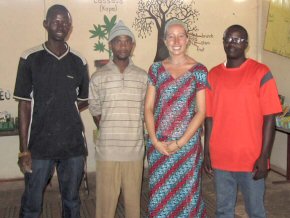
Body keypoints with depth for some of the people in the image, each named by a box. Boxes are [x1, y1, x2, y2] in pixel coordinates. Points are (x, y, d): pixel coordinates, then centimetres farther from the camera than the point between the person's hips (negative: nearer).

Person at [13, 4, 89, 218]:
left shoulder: (79, 61, 4)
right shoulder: (30, 58, -3)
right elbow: (24, 105, -4)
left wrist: (63, 110, -2)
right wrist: (24, 149, -7)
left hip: (74, 144, 2)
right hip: (39, 145, -2)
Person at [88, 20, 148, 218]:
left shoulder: (143, 77, 3)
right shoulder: (99, 77, -1)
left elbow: (145, 111, 9)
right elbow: (96, 113, 6)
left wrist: (134, 133, 5)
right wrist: (110, 134, 5)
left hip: (135, 149, 1)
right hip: (107, 150, -1)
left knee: (133, 198, 11)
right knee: (106, 198, 6)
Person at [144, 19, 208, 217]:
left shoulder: (199, 71, -2)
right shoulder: (156, 69, 5)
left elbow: (201, 111, -4)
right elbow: (148, 108, 4)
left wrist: (180, 142, -11)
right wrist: (155, 141, -7)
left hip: (187, 143, -2)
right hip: (158, 145, 2)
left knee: (186, 195, 7)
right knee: (159, 196, 10)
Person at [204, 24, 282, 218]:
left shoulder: (261, 73, -6)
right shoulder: (213, 75, 5)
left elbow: (269, 118, -8)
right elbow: (210, 117, 8)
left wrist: (264, 157, -12)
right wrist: (207, 152, 6)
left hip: (251, 159, -3)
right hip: (220, 158, 3)